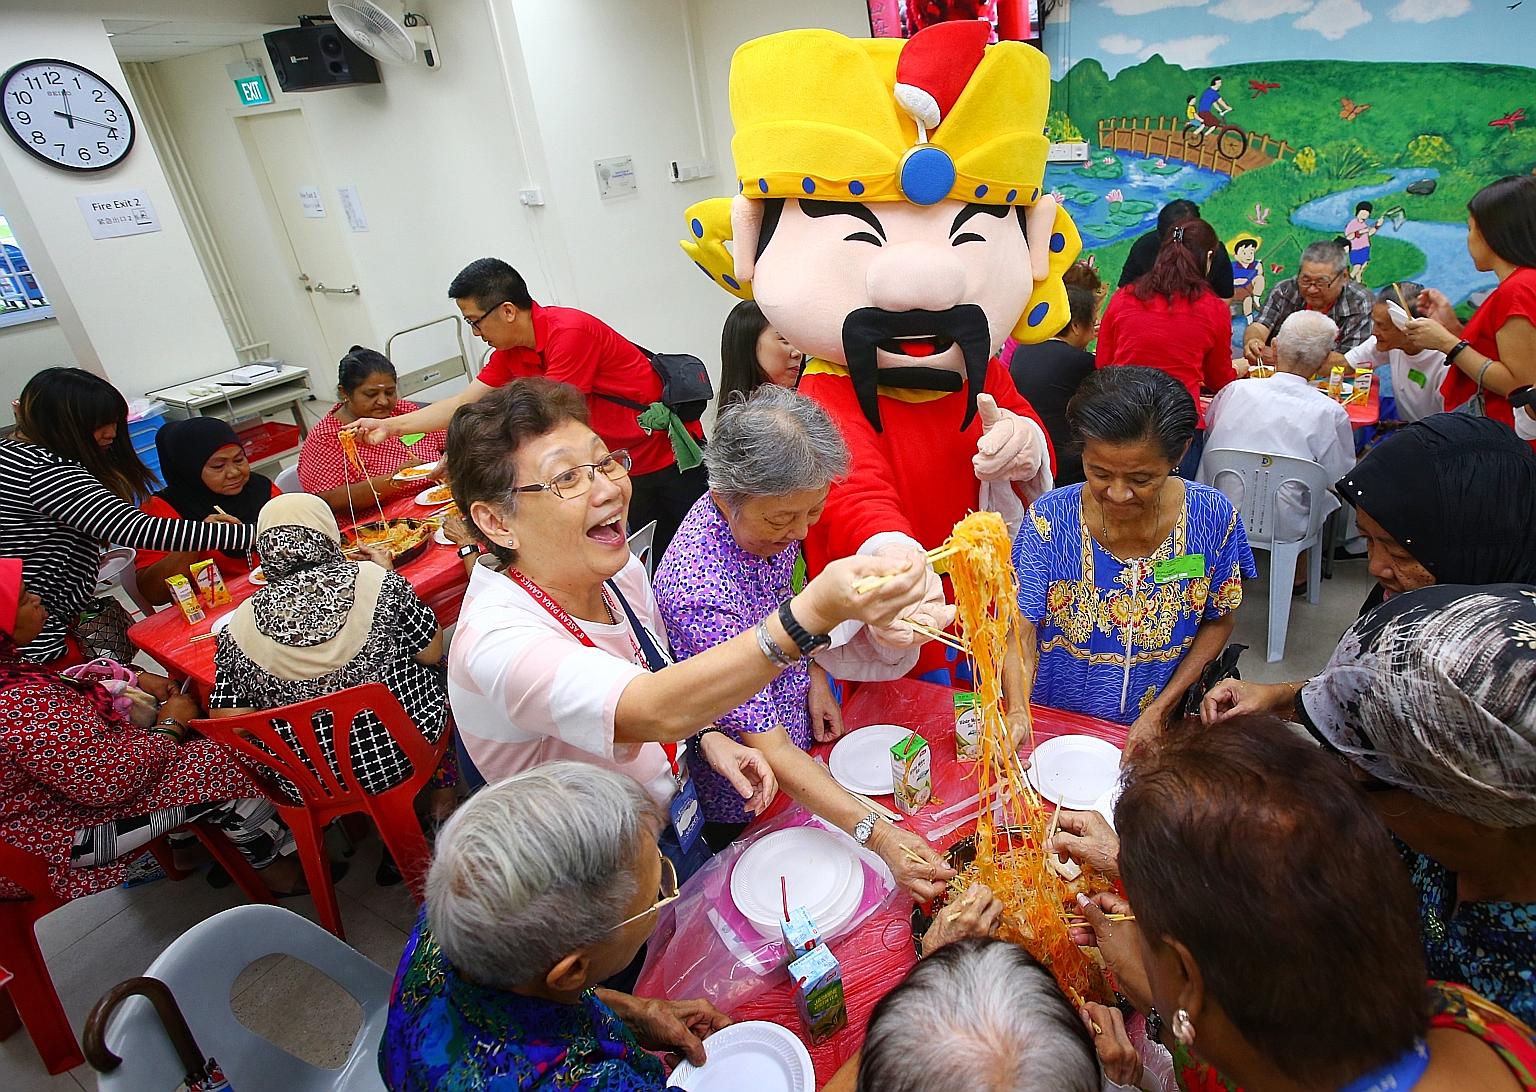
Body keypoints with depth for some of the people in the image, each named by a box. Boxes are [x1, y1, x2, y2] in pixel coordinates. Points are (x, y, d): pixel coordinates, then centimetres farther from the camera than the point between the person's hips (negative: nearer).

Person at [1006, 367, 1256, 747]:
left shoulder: (1212, 517, -10)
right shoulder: (1049, 518, -15)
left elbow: (1219, 621, 2)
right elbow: (1021, 630, -15)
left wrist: (1160, 709, -6)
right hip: (1055, 724, -2)